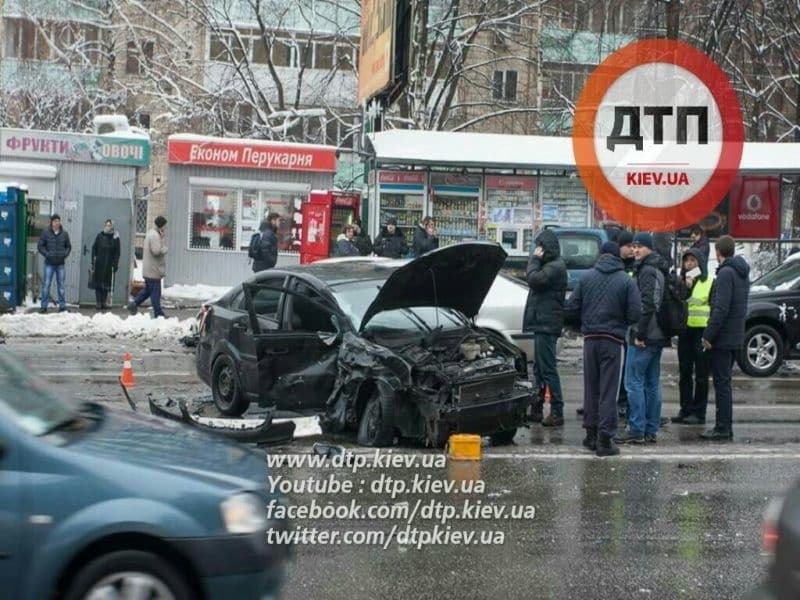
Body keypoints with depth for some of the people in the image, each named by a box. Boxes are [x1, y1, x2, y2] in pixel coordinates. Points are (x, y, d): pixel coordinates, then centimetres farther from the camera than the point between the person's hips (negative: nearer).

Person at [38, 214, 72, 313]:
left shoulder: (64, 234, 5)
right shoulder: (46, 233, -1)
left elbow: (68, 246, 14)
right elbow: (40, 246, 1)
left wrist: (65, 254, -3)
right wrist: (47, 254, -11)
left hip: (60, 263, 2)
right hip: (49, 263, -2)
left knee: (61, 285, 5)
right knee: (47, 284, -2)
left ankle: (62, 305, 10)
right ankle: (44, 306, 2)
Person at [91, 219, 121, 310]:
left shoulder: (115, 237, 3)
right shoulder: (99, 236, 4)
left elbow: (117, 252, 3)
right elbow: (94, 249, 5)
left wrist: (115, 264, -3)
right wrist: (93, 262, -1)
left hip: (109, 265, 0)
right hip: (99, 264, 0)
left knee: (106, 284, 3)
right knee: (98, 284, -1)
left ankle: (104, 302, 11)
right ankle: (98, 302, 3)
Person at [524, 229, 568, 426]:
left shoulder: (556, 267, -14)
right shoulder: (550, 265, 18)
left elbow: (535, 280, -22)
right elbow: (535, 280, 22)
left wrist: (534, 259, -11)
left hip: (547, 325, -11)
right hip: (542, 323, 11)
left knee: (548, 369, -9)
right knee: (539, 368, 15)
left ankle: (557, 412, -7)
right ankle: (537, 408, 22)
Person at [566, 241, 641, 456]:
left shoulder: (587, 277, 0)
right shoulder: (627, 281, -6)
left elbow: (571, 309, -1)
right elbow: (635, 314, -11)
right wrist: (619, 319, 11)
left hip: (590, 339, 3)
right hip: (614, 340, -3)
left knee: (591, 388, 14)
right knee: (609, 390, 0)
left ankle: (591, 432, 21)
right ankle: (605, 439, -2)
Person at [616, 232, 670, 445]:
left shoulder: (647, 271, -13)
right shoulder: (659, 270, 18)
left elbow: (647, 305, -21)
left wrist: (639, 334, -19)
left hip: (644, 337, -10)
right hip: (658, 336, 10)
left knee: (634, 381, -7)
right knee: (652, 383, 10)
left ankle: (636, 430, -7)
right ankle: (651, 431, 14)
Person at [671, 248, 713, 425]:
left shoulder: (710, 282, -4)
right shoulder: (681, 281, 12)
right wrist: (685, 288, -12)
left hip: (702, 331, -5)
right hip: (685, 330, 5)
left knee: (701, 375, 0)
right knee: (685, 374, 10)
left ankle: (699, 413, 4)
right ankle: (685, 410, 17)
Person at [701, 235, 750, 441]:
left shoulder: (726, 273, -15)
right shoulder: (742, 273, 14)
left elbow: (721, 308, -22)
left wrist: (708, 335, -18)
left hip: (723, 337, -9)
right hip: (736, 337, 9)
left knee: (721, 383, -4)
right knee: (724, 382, 15)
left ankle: (722, 429, -2)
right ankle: (726, 427, 19)